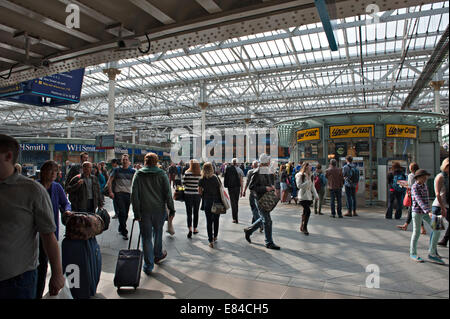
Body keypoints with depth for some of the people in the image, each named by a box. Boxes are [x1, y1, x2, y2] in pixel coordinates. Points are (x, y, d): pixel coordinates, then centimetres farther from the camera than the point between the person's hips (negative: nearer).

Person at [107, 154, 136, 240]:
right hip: (118, 193, -2)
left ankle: (121, 229, 33)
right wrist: (110, 192, -4)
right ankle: (124, 232, -2)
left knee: (126, 213, 11)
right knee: (122, 212, -10)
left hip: (128, 194, 2)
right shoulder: (117, 170, 5)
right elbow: (109, 181, 5)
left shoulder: (132, 171, 6)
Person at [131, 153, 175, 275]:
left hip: (144, 211, 0)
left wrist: (136, 212, -2)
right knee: (158, 233, 22)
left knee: (146, 237, 7)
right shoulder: (161, 174, -3)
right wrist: (171, 209, 0)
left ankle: (148, 266, 12)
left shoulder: (138, 175, 0)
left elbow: (134, 195, -5)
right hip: (159, 210, 0)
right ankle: (158, 255, 39)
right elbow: (168, 193, -6)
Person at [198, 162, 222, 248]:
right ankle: (215, 237, 32)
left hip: (207, 202, -1)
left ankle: (211, 241, 4)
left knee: (209, 221, 6)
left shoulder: (202, 180, -7)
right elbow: (221, 189, -3)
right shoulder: (216, 178, -5)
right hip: (217, 201, 1)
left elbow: (200, 192, -4)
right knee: (216, 220, 18)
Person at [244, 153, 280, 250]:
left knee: (263, 218, 17)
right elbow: (251, 187, -16)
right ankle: (269, 243, 8)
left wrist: (272, 187, 2)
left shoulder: (269, 172, 10)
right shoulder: (257, 173, -14)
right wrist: (265, 188, -22)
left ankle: (248, 230, 37)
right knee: (267, 220, -4)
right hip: (260, 199, -8)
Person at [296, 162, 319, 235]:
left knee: (305, 212, 10)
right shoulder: (300, 175, -8)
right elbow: (299, 186, -15)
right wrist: (307, 181, -17)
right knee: (308, 211, -15)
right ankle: (304, 228, -3)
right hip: (303, 196, -6)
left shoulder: (310, 175, 12)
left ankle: (302, 227, 25)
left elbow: (312, 186, 17)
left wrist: (316, 195, 12)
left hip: (309, 196, 7)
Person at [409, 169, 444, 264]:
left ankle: (432, 253, 8)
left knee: (437, 229, -1)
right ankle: (413, 253, 18)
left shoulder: (424, 186, 10)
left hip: (425, 212, 7)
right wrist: (428, 211, -33)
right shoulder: (414, 187, -13)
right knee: (416, 233, 2)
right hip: (417, 212, -7)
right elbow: (419, 200, -24)